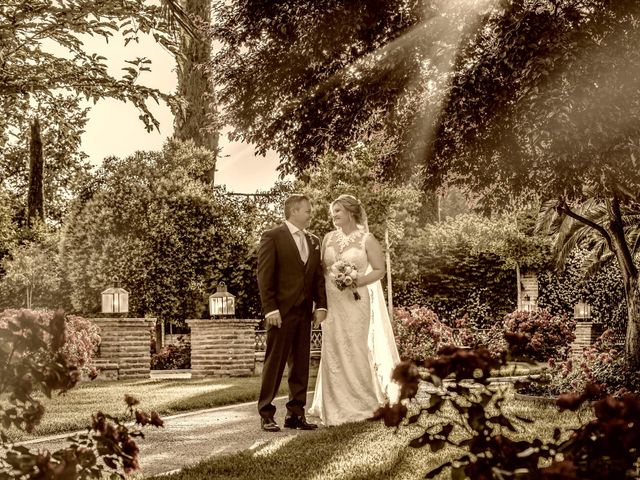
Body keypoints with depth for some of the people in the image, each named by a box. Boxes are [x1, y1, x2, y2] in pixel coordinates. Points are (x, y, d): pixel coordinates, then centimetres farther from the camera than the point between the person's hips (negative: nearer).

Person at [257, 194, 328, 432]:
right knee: (275, 363, -3)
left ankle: (296, 414, 13)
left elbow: (318, 276, 15)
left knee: (301, 364, 7)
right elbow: (264, 276, -9)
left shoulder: (314, 241, 16)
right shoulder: (272, 237, -4)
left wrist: (321, 305, 3)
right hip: (281, 311, -6)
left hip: (305, 312, 6)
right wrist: (270, 309, -16)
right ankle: (266, 414, 3)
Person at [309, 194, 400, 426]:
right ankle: (336, 405, 9)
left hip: (356, 301, -4)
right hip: (332, 302, 4)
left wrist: (357, 281, -18)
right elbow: (321, 268, 14)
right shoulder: (329, 238, 11)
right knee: (333, 350, 2)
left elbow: (379, 270, -3)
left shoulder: (367, 239, -2)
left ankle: (363, 402, 9)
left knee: (357, 348, -3)